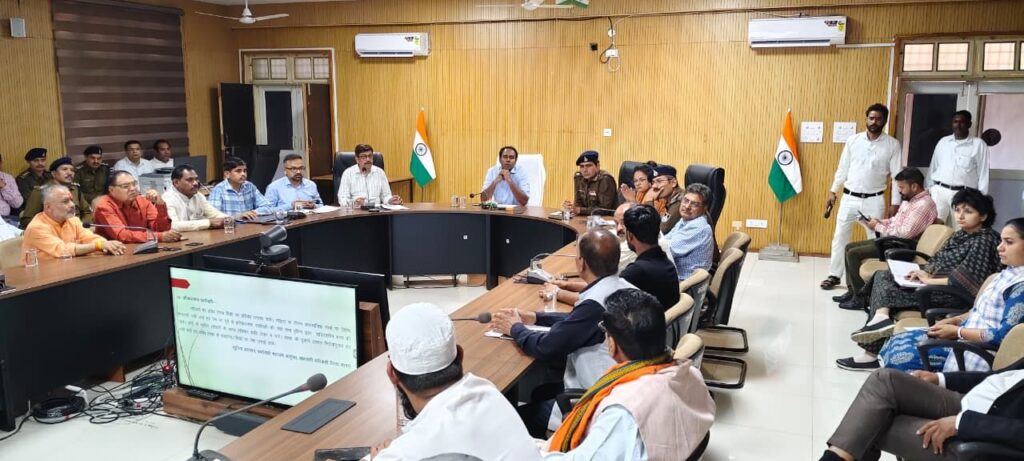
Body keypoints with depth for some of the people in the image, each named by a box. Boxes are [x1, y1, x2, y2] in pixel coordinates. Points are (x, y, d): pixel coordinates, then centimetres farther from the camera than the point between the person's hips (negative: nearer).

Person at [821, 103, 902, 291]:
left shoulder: (892, 144, -3)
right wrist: (833, 191, 6)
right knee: (840, 237, 6)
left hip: (874, 200, -1)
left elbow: (897, 175, -3)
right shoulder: (853, 140, 1)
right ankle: (834, 275, 16)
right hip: (849, 197, 2)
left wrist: (895, 203, -6)